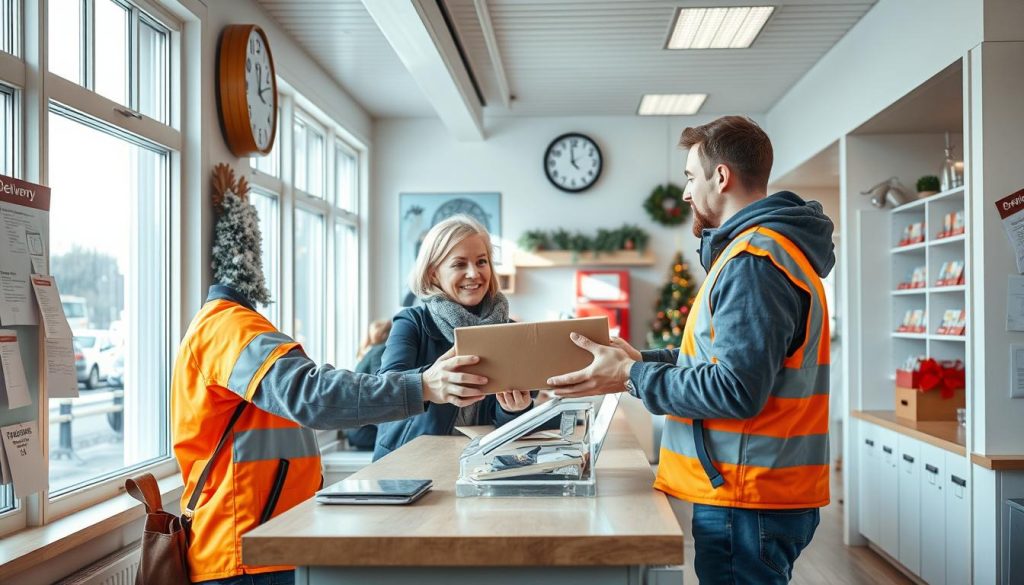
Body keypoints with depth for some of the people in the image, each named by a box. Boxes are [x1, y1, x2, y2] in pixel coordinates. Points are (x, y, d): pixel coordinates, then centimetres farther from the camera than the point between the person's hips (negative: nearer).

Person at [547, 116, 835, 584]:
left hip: (748, 503, -10)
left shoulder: (754, 259, -19)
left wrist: (632, 377, -15)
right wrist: (640, 361, 9)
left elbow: (736, 391, -24)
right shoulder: (768, 245, 16)